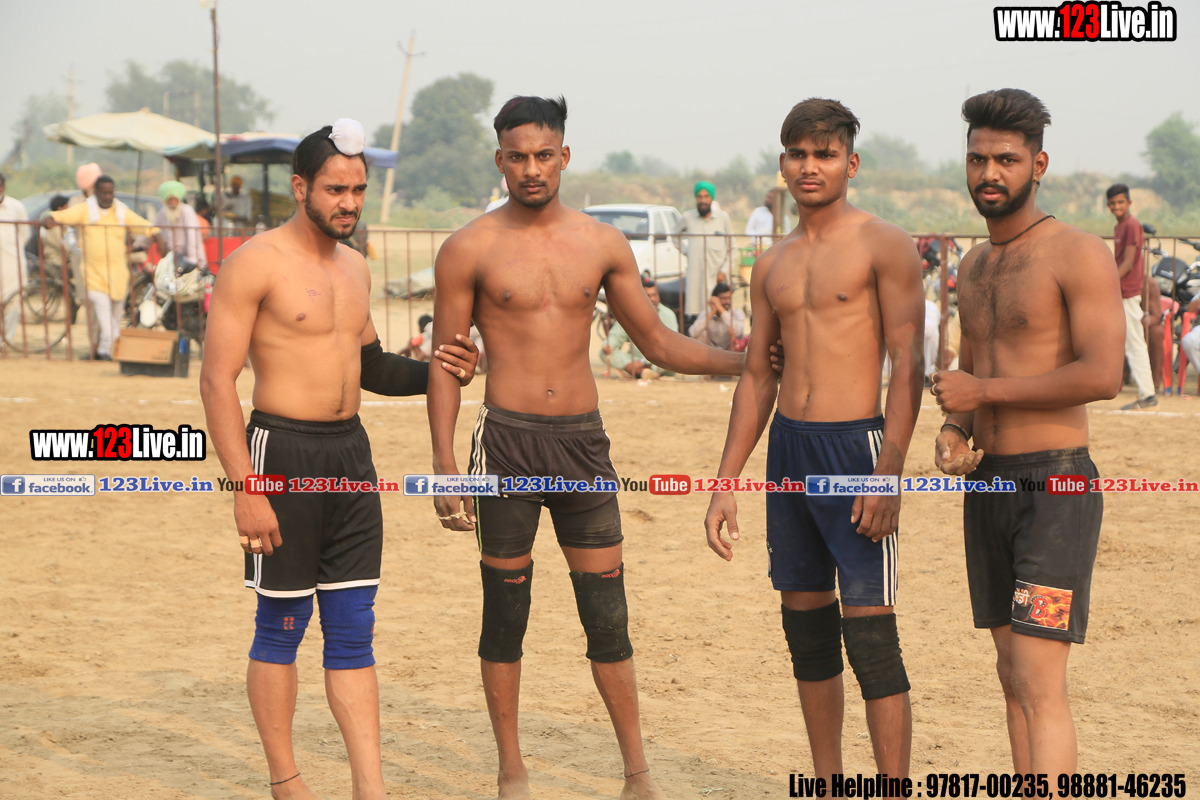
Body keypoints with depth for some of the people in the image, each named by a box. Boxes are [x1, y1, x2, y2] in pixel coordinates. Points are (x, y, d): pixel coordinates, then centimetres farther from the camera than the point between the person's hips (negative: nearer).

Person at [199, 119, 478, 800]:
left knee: (354, 629, 5)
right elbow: (218, 380, -12)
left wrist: (434, 374, 6)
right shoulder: (257, 263, -10)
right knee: (281, 627, 4)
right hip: (284, 453, -6)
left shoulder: (356, 268, 13)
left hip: (351, 451, 7)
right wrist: (246, 488, -18)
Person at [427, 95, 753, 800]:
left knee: (608, 614, 3)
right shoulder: (470, 250, -1)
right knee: (506, 610, 4)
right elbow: (446, 363, 2)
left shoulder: (604, 245, 7)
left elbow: (656, 341, 15)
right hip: (507, 442, -2)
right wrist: (444, 465, -5)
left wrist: (747, 362, 7)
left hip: (584, 441, 2)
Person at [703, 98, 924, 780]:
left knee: (870, 635, -9)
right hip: (788, 448, 7)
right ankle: (828, 787, 21)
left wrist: (890, 472, -20)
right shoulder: (774, 264, 14)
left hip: (856, 445, -7)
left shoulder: (885, 246, -5)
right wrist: (726, 484, 13)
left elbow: (908, 364, -11)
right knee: (805, 625, 11)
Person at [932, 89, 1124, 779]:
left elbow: (1102, 375, -20)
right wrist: (953, 432, 2)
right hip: (988, 486, 8)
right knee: (1014, 677, 11)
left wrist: (984, 391, -15)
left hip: (1056, 487, -8)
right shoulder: (975, 265, 15)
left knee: (1039, 683, -14)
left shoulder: (1079, 255, -10)